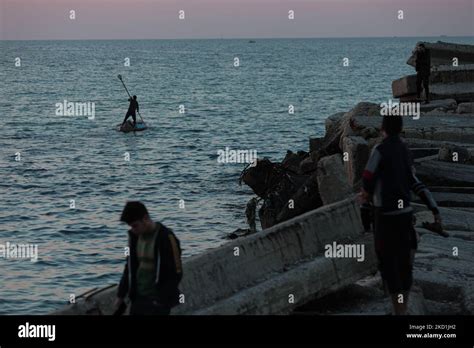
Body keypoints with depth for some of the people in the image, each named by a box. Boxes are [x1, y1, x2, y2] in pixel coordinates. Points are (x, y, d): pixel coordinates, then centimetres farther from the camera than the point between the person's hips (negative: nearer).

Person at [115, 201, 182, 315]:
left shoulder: (166, 238, -18)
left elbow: (176, 274, -16)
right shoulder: (135, 236, 3)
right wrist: (120, 295, 10)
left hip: (159, 301, -7)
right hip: (139, 298, 7)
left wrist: (160, 303, -18)